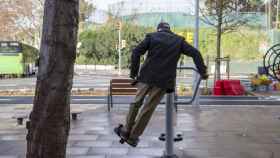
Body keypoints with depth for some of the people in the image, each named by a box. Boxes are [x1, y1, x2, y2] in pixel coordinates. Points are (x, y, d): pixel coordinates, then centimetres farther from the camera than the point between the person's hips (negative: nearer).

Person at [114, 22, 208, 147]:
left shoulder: (151, 36, 11)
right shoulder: (179, 40, 15)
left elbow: (136, 52, 0)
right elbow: (195, 53, 10)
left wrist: (133, 72, 5)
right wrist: (203, 72, 15)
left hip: (147, 76, 0)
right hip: (164, 79, 0)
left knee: (137, 102, 14)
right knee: (148, 108, 4)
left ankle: (126, 131, 18)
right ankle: (133, 136, 10)